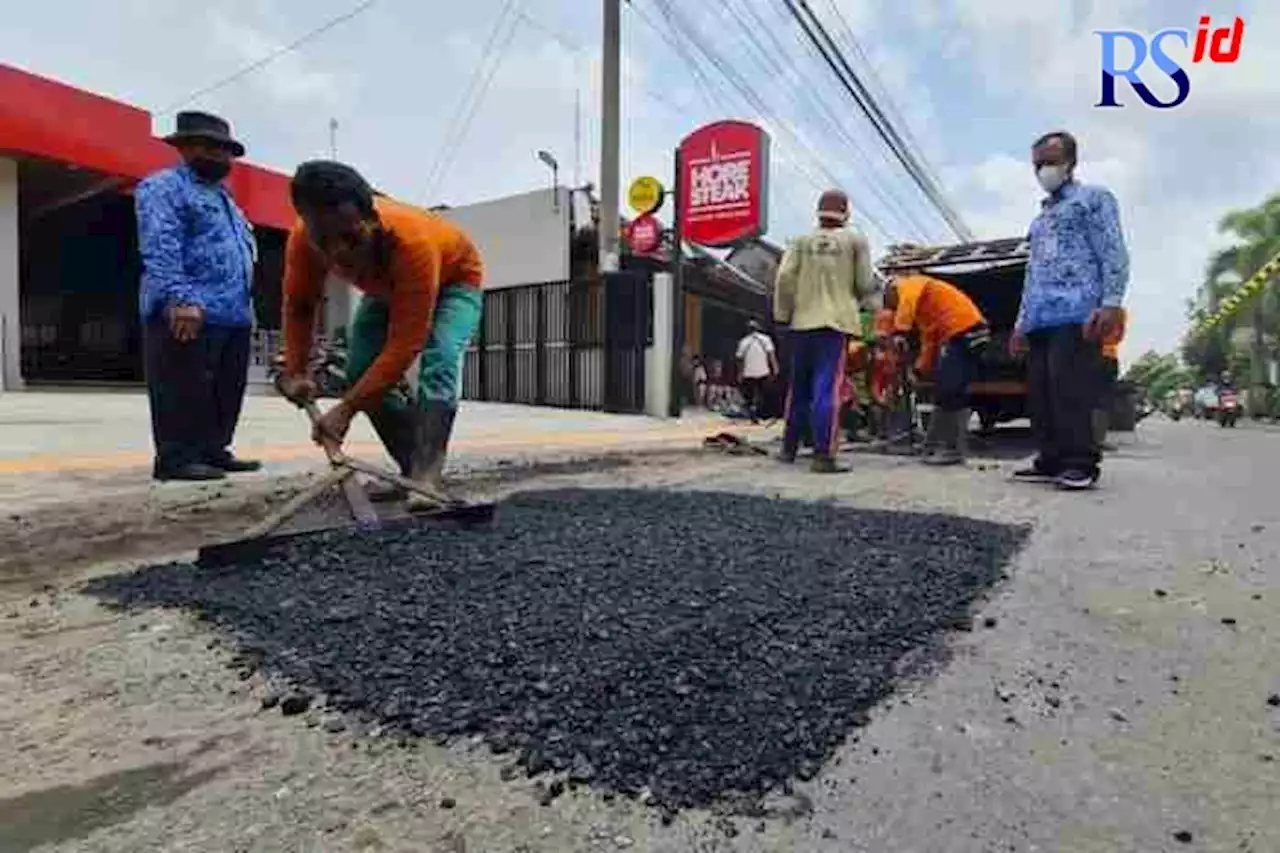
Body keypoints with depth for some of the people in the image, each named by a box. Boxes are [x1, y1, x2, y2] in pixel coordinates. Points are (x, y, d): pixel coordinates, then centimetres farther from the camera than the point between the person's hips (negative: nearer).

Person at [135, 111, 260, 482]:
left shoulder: (224, 199, 29)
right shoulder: (164, 187, 1)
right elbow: (159, 250, -14)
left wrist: (245, 307, 20)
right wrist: (180, 298, -26)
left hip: (234, 315, 9)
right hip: (188, 313, -9)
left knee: (227, 392, 10)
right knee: (184, 392, -9)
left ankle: (214, 451, 18)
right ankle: (176, 458, -5)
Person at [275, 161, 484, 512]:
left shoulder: (412, 242, -45)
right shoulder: (304, 239, -30)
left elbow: (404, 345, -43)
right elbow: (298, 305, -10)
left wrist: (346, 408, -44)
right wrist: (294, 372, -21)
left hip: (453, 278, -5)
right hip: (386, 287, 5)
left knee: (438, 362, -30)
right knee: (361, 371, -7)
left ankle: (426, 478, -32)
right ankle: (414, 470, 1)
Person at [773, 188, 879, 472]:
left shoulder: (801, 241, 6)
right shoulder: (856, 241, 4)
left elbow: (784, 278, -3)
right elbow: (865, 284, 4)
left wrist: (783, 314, 5)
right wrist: (867, 301, 24)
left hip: (802, 321, 3)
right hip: (835, 321, -3)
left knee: (799, 388, 13)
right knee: (827, 389, -7)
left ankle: (789, 448, 22)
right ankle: (823, 456, -12)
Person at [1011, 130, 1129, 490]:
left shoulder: (1093, 198, 10)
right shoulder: (1039, 219, 30)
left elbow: (1114, 253, -2)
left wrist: (1111, 303, -16)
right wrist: (1021, 322, 20)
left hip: (1078, 314, -7)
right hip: (1040, 320, 7)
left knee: (1071, 390, -16)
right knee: (1040, 393, 0)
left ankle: (1082, 463, -11)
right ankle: (1052, 461, 4)